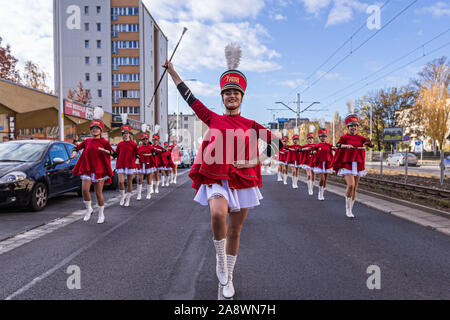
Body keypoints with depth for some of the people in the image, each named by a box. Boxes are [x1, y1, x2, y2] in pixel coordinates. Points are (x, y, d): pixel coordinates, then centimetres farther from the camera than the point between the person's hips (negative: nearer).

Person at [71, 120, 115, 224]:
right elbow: (77, 147, 20)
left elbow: (114, 154, -6)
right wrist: (74, 152, -1)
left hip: (99, 169, -3)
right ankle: (89, 209, 14)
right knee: (84, 190, -12)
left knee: (98, 193, 1)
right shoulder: (87, 141, 9)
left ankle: (101, 214, 17)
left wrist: (105, 150, -23)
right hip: (87, 169, 3)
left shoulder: (104, 142, -2)